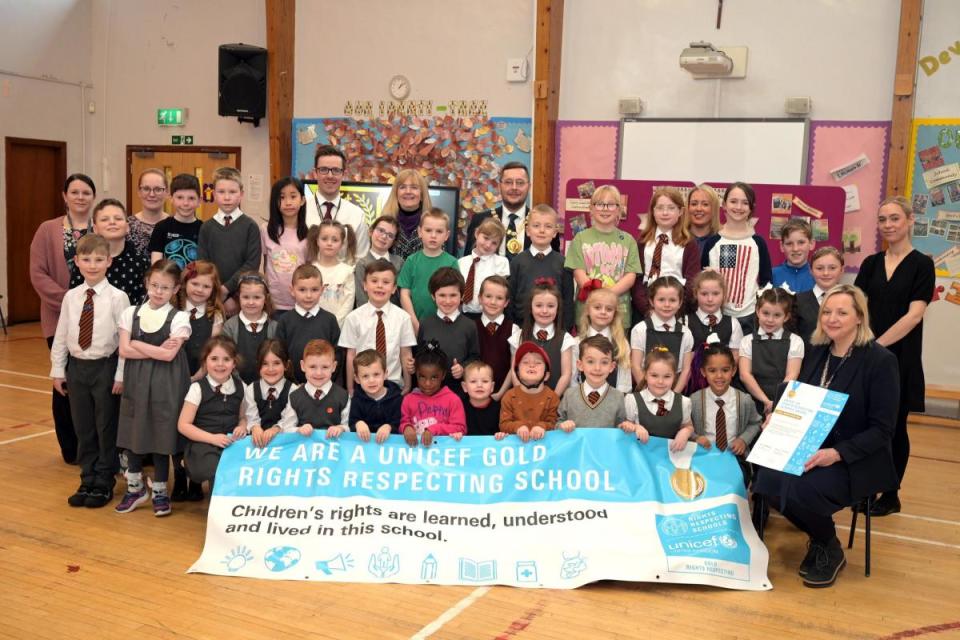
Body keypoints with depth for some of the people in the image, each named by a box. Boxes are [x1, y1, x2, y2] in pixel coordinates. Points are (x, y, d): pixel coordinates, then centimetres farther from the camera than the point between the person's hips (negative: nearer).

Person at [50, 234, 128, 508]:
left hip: (105, 367, -4)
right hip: (77, 367, 4)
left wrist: (121, 375, -12)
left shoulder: (117, 297, -11)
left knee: (106, 429, 6)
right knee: (83, 429, 13)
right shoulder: (71, 297, 3)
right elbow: (61, 336, 8)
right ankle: (87, 482, 26)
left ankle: (104, 484, 20)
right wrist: (58, 370, 7)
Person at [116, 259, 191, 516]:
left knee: (161, 435, 6)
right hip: (136, 381, 3)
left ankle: (160, 491, 22)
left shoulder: (179, 318, -6)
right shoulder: (131, 313, 2)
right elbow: (124, 351, -6)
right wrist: (156, 350, -13)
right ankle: (135, 487, 29)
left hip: (165, 384, -3)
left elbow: (169, 355, -16)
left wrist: (138, 344, -11)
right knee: (133, 433, 10)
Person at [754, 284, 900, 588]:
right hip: (809, 449, 5)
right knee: (768, 480, -23)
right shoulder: (816, 353, 7)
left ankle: (830, 550, 3)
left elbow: (882, 429, -13)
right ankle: (818, 537, 7)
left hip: (856, 461, -5)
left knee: (802, 490, -31)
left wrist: (837, 453, -25)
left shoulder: (880, 360, -11)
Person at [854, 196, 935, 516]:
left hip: (899, 357, -3)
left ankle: (891, 495, 19)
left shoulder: (921, 264, -4)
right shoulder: (871, 263, 9)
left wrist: (878, 344, -19)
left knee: (894, 426, 5)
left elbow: (914, 314, -13)